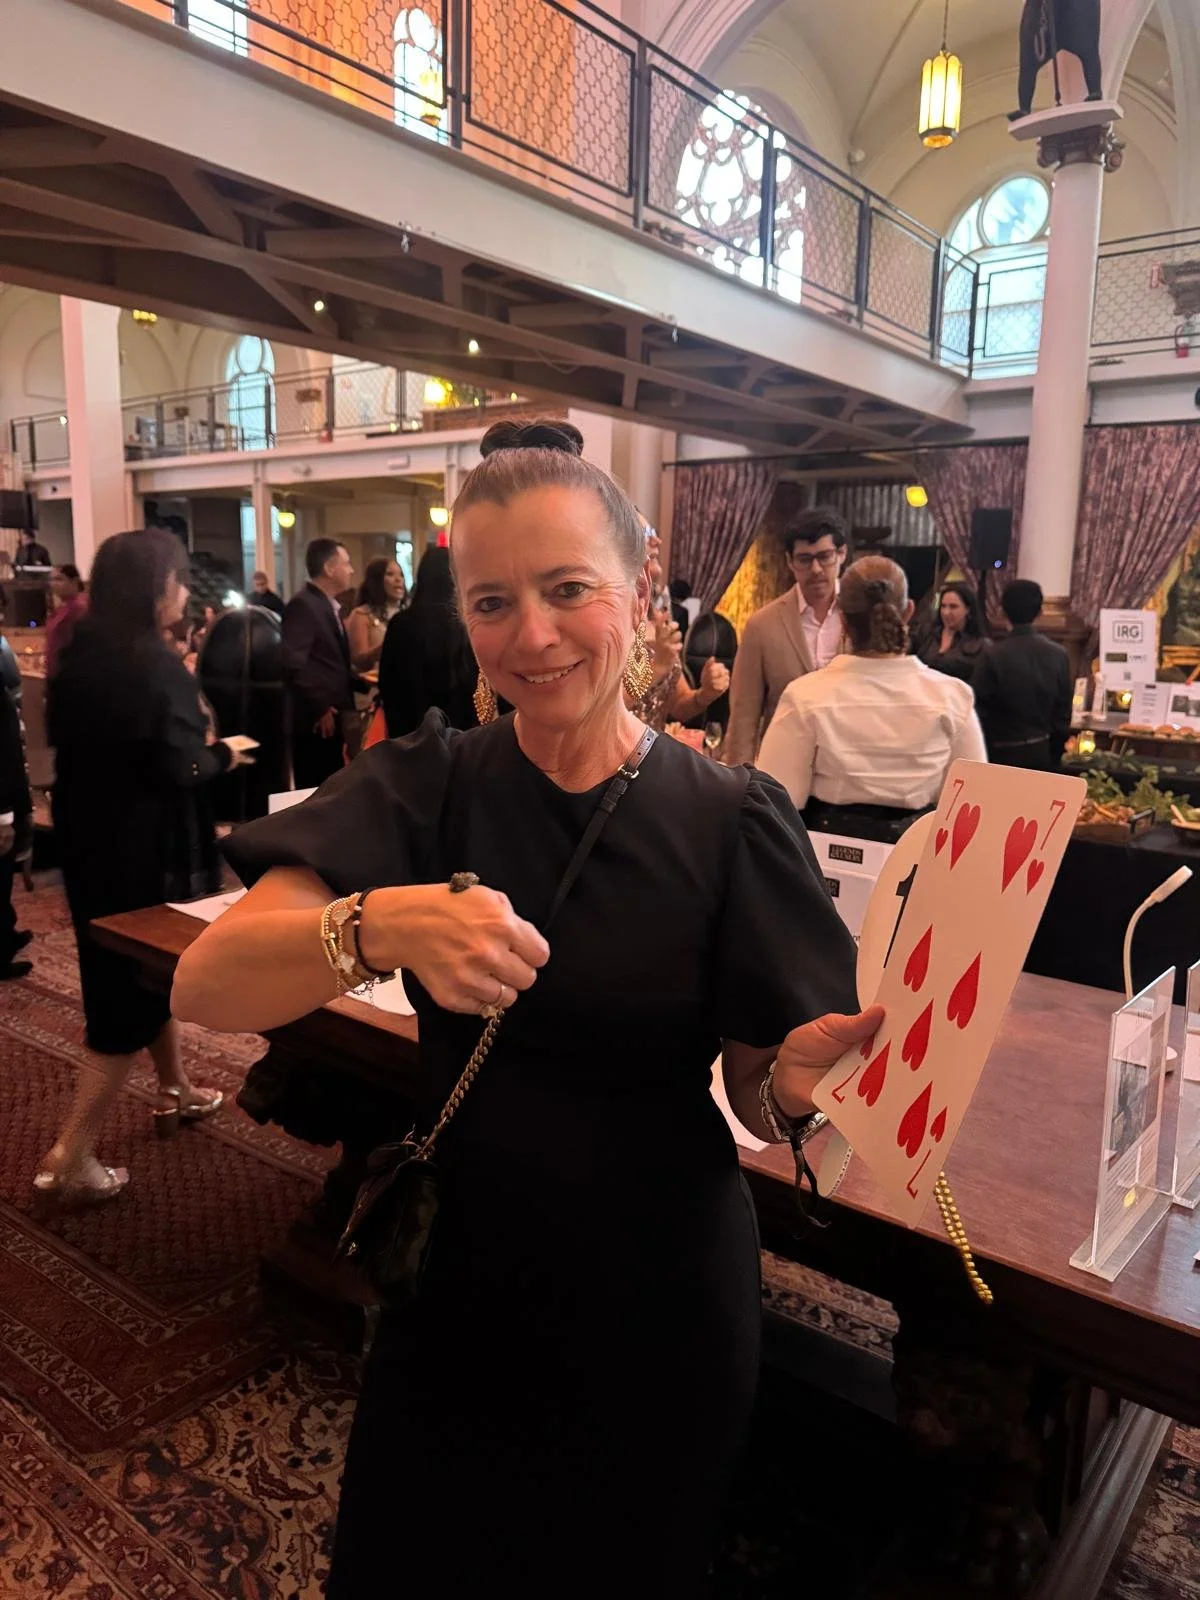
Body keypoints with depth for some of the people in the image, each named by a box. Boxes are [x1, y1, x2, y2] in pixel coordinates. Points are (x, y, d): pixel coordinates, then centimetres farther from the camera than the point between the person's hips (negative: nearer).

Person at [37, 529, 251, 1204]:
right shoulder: (158, 665, -20)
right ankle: (71, 1155, 4)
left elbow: (63, 732, 14)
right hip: (144, 848, -9)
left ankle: (177, 1092, 39)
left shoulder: (82, 654, 4)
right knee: (140, 985, 2)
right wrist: (222, 754, -4)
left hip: (89, 839, 9)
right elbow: (178, 767, -25)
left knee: (139, 970, 22)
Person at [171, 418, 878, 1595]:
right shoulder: (426, 786, -10)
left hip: (660, 1315, -1)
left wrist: (796, 1083, -31)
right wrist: (380, 925, -41)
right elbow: (205, 986, -22)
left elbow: (756, 1095, -8)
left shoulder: (730, 818, -14)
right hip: (458, 1288, 2)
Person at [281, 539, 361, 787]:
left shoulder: (330, 606, 18)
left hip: (333, 719, 10)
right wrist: (320, 708, -19)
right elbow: (293, 662, -23)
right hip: (317, 722, -10)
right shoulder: (303, 605, -13)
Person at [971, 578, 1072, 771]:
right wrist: (1055, 755, 14)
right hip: (1042, 752, 4)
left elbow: (981, 710, -10)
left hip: (1003, 753, -4)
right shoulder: (1059, 655, -1)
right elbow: (1063, 713, 4)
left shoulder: (994, 655, -15)